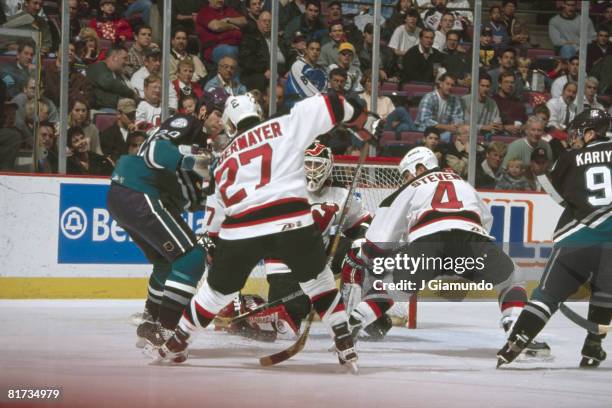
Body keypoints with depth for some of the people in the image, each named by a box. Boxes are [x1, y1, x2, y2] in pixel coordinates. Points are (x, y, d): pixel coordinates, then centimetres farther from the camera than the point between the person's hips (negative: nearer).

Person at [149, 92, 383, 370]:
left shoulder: (226, 157, 26)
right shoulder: (285, 126, 13)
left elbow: (220, 205, 30)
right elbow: (328, 105, 7)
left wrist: (211, 242, 40)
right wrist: (365, 121, 20)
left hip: (240, 231, 2)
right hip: (291, 221, -2)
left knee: (218, 288, 23)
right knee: (317, 279, 21)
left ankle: (176, 344, 32)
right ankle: (345, 345, 16)